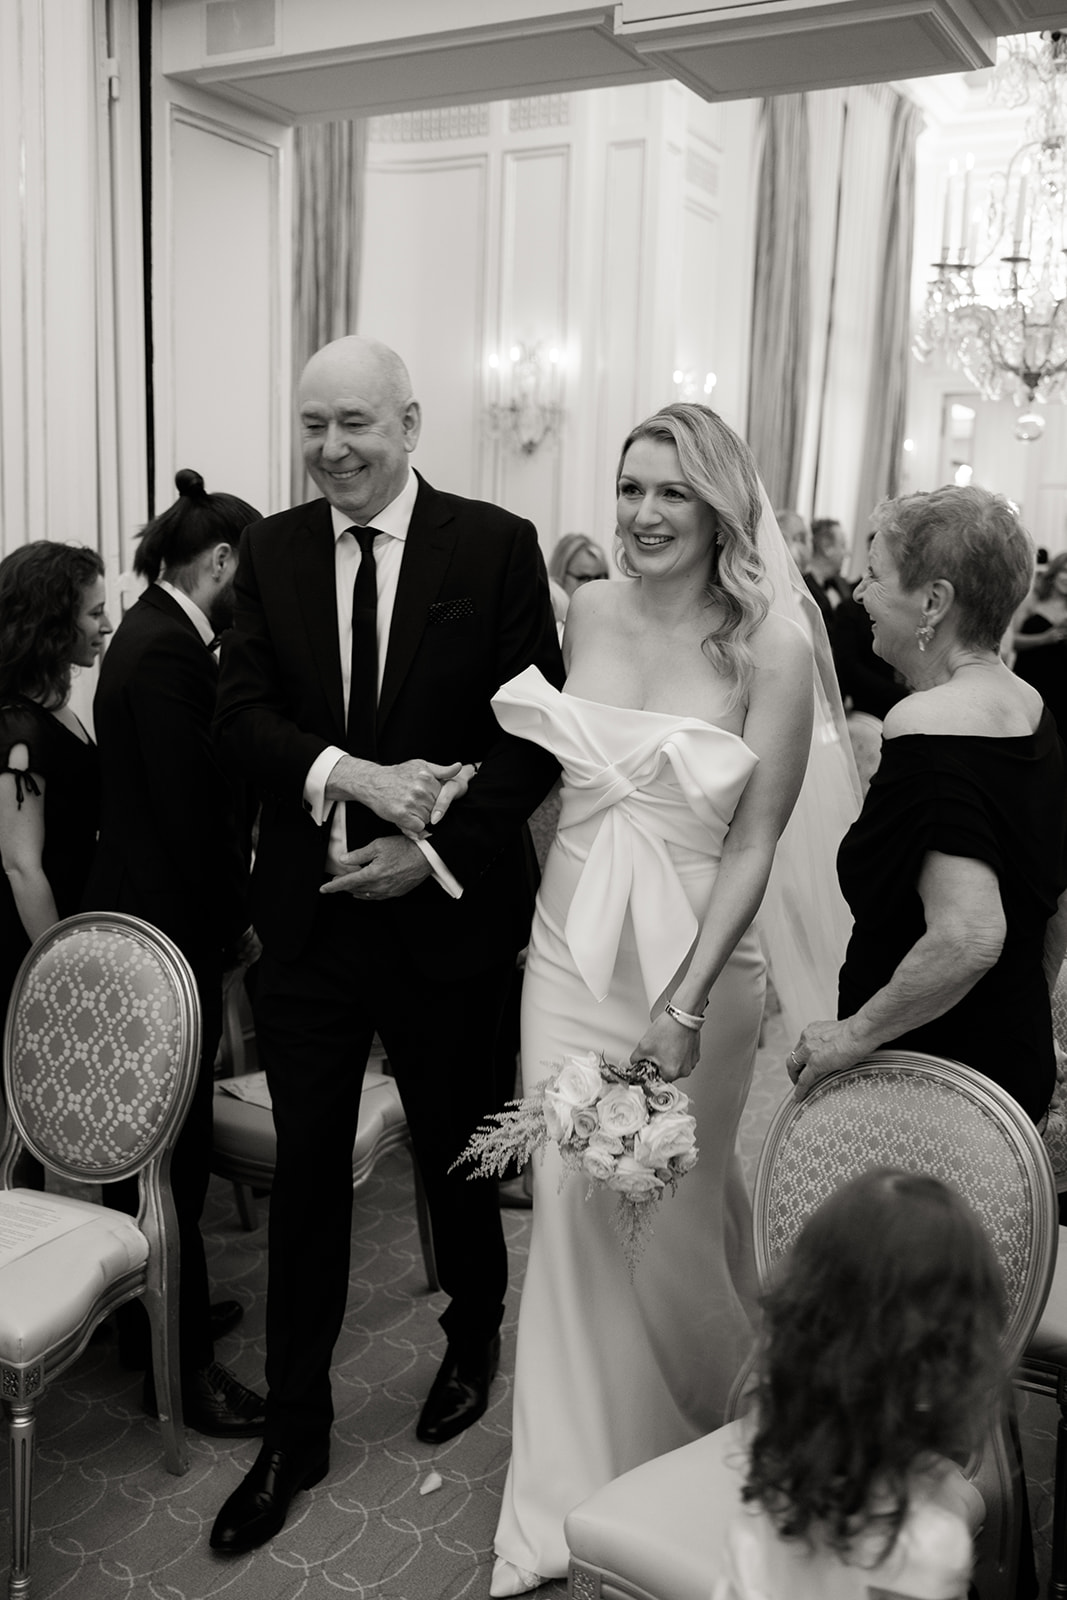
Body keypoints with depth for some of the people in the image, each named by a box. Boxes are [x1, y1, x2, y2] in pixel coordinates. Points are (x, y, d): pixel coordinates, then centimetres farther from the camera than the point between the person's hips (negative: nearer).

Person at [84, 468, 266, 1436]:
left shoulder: (153, 635, 12)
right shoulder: (168, 652, -19)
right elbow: (193, 810, -21)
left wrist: (229, 911, 9)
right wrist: (237, 922, -10)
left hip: (144, 914, 10)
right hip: (169, 929, -10)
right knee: (175, 1146, 0)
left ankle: (160, 1314, 36)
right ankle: (181, 1365, 13)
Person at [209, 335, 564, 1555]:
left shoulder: (496, 545, -6)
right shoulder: (271, 550, 3)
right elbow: (242, 714, -3)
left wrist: (431, 846, -18)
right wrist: (354, 777, -21)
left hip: (447, 912, -2)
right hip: (308, 910, 2)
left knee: (456, 1153, 17)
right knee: (306, 1172, 10)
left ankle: (474, 1340, 46)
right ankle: (293, 1431, 27)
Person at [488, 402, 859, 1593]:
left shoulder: (770, 650, -12)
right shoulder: (587, 611, 0)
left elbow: (753, 846, -13)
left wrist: (687, 1001, -17)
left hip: (697, 959, -3)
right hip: (570, 948, 3)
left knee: (675, 1211, 13)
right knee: (568, 1205, 6)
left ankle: (691, 1448, 44)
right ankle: (565, 1504, 25)